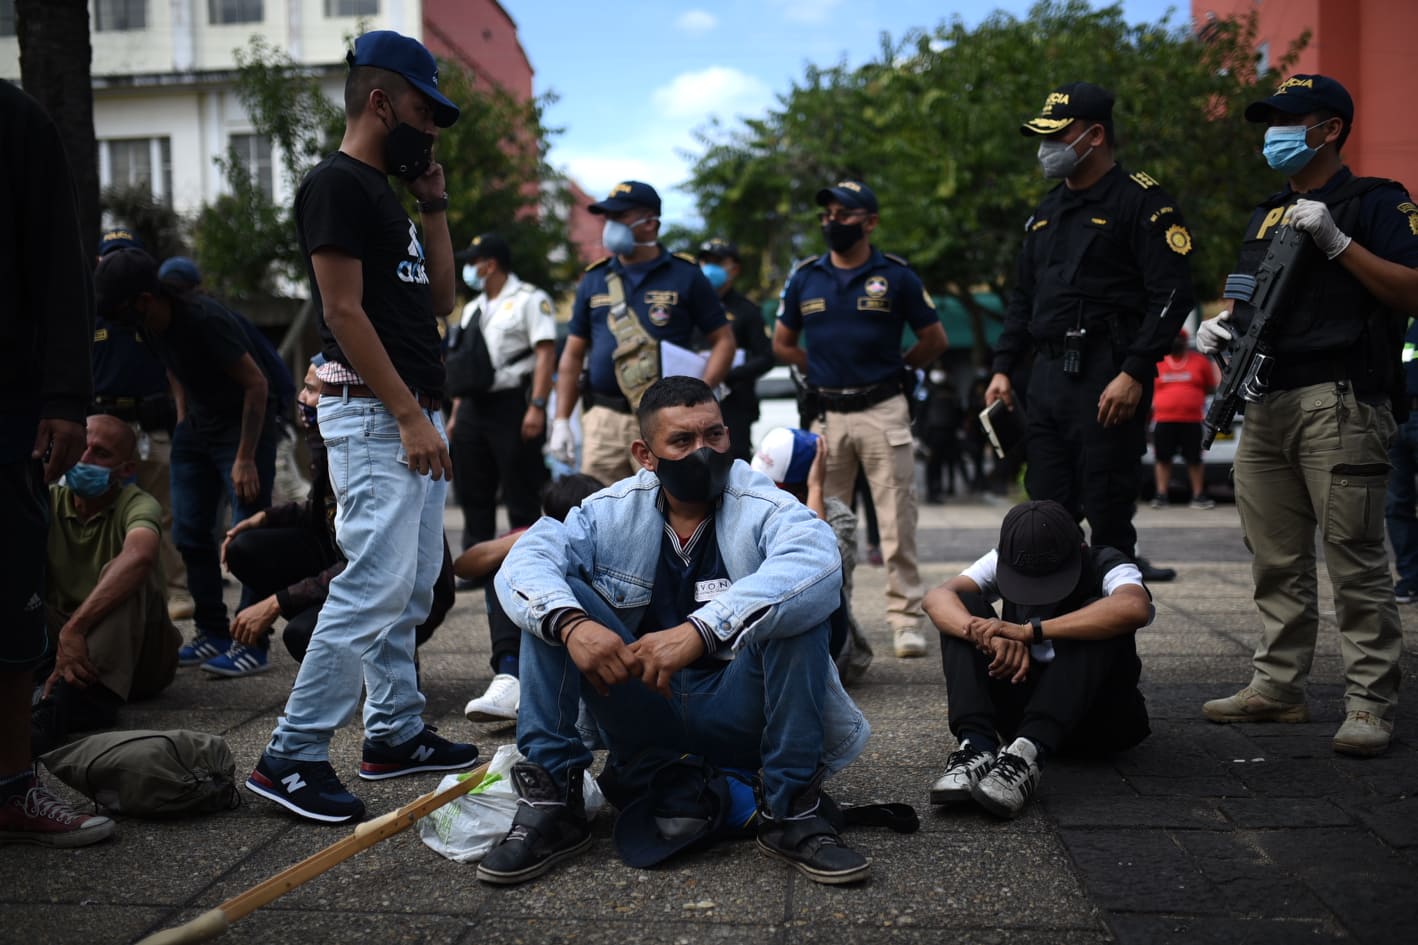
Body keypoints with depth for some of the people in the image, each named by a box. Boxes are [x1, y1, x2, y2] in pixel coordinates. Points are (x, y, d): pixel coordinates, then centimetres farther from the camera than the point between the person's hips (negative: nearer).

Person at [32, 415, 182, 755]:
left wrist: (75, 627, -44)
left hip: (138, 654, -3)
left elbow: (139, 556, -35)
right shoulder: (49, 502, 1)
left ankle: (64, 703, -46)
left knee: (122, 576, -29)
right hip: (64, 640, 4)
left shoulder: (138, 505, -13)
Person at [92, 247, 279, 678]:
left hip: (244, 422, -8)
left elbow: (257, 384, -22)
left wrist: (245, 458, -21)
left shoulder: (204, 321, -26)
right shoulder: (148, 326, -2)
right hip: (197, 425, 9)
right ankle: (213, 634, 16)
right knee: (190, 533, 7)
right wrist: (183, 419, 10)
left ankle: (252, 645, -8)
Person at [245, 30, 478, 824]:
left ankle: (395, 733, 21)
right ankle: (293, 756, -5)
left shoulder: (387, 194, 20)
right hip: (374, 415, -10)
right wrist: (410, 417, -19)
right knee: (374, 588, -13)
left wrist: (435, 205, 13)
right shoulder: (337, 185, -9)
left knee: (412, 589, 12)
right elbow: (344, 312, -17)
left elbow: (440, 299, 19)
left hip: (415, 413, 10)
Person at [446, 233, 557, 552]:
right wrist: (456, 414, 17)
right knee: (473, 495, 10)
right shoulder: (472, 308, 22)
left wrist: (537, 407, -22)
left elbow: (546, 353, -13)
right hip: (473, 406, 8)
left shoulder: (529, 299, -2)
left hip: (512, 404, -8)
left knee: (521, 496, -5)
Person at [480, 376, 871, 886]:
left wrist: (699, 631, -45)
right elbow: (525, 560, -14)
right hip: (641, 718, 3)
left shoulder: (766, 509, -9)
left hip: (738, 718, -2)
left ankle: (790, 810, -20)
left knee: (796, 605, -27)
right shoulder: (612, 511, 1)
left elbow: (816, 565, -33)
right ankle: (551, 801, -15)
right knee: (552, 604, -14)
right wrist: (571, 622, -38)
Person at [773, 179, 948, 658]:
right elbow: (782, 343, 18)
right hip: (827, 415, 3)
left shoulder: (896, 275, 1)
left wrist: (892, 368, 10)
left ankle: (906, 619, 3)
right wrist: (823, 371, 11)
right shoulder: (805, 277, 9)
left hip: (883, 412, -3)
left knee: (896, 522, -3)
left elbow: (934, 339, 8)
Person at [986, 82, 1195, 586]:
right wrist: (1002, 368, 14)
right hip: (1047, 374, 7)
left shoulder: (1141, 200, -4)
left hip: (1108, 378, -7)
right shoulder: (1047, 211, 20)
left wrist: (1135, 374, -20)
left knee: (1108, 513, -3)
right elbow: (1023, 298, 24)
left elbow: (1172, 294, -12)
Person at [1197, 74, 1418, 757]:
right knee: (1276, 564, 10)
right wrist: (1220, 326, 10)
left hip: (1338, 405, -7)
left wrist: (1336, 242, -16)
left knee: (1356, 564, -7)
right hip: (1265, 407, 7)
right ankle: (1278, 688, 17)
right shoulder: (1264, 217, 24)